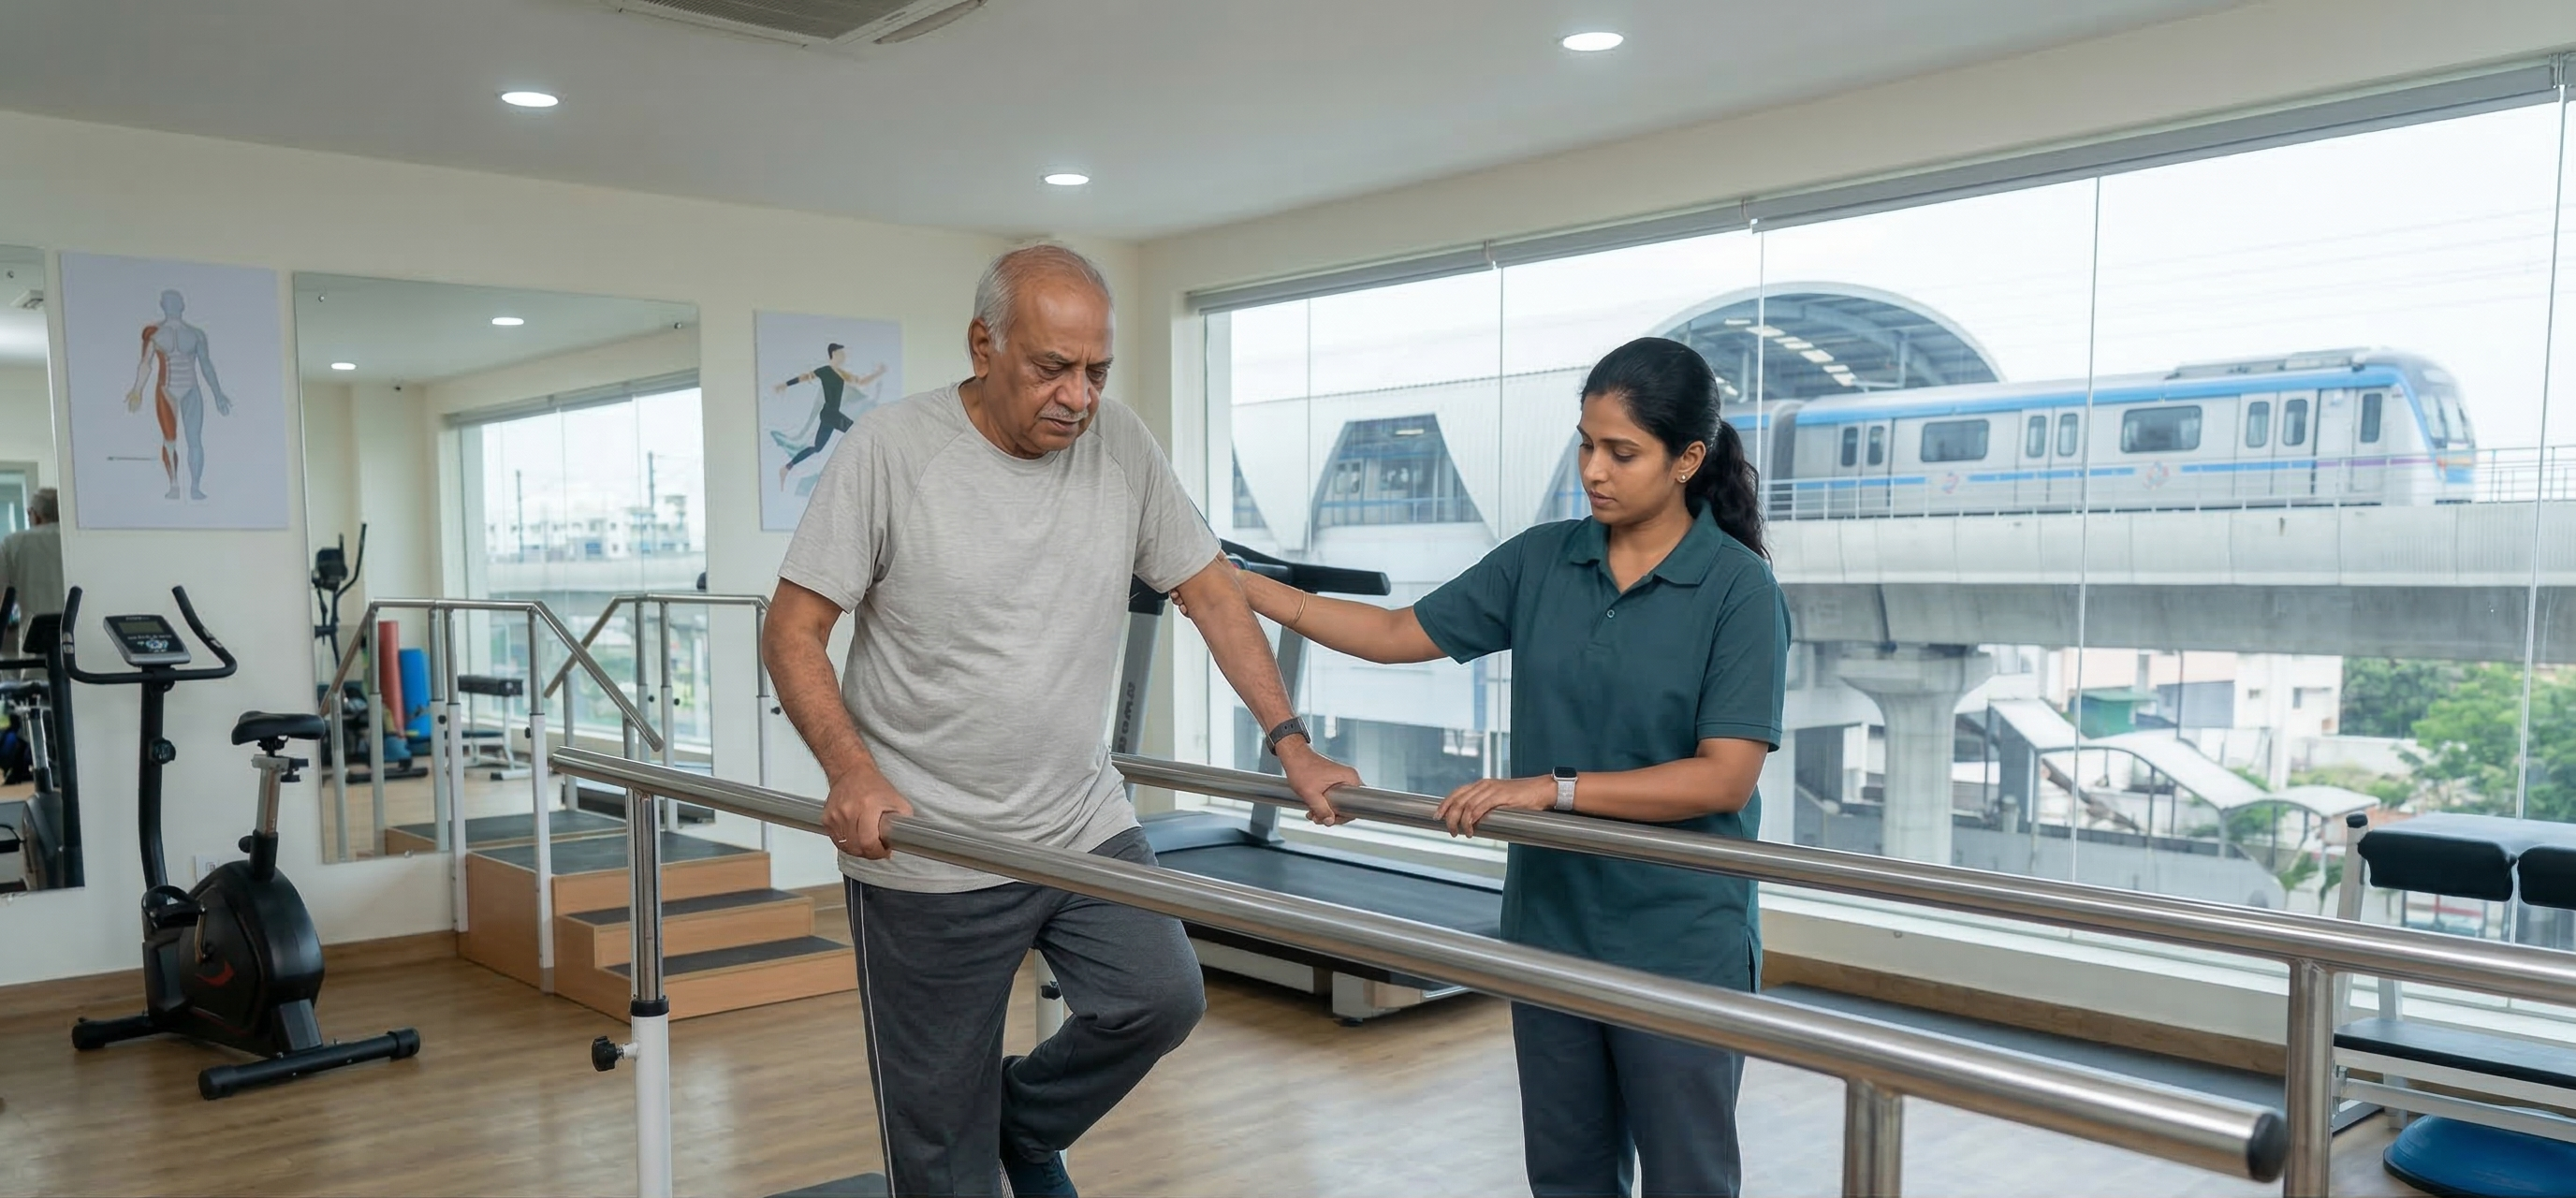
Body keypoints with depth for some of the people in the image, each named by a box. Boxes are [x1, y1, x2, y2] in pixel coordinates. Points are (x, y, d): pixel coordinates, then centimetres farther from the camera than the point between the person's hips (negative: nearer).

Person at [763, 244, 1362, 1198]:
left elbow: (1209, 592, 6)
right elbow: (793, 630, -9)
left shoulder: (1120, 444, 0)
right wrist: (853, 771, -24)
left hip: (1084, 825, 4)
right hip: (926, 853, -3)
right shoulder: (889, 448, -11)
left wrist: (1291, 745, 1)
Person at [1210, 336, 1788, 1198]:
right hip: (1551, 923, 4)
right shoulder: (1541, 561, 2)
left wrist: (1556, 789, -22)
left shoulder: (1739, 589, -11)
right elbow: (1399, 634, 7)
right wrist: (1243, 586, 2)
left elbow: (1725, 777, -17)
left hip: (1680, 942, -4)